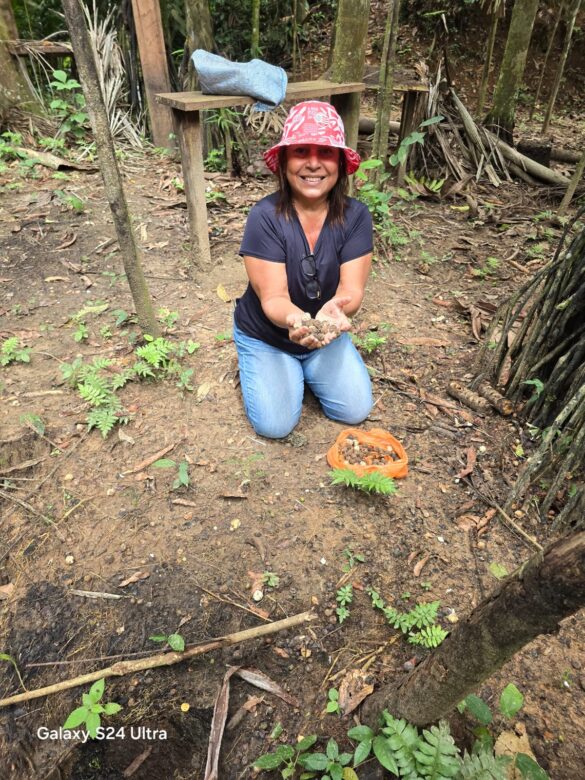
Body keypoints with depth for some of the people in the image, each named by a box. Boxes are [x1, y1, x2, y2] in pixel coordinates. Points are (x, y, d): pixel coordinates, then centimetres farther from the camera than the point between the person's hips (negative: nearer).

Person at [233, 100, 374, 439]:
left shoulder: (355, 216, -16)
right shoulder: (266, 216, -24)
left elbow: (352, 289, -22)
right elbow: (272, 298, -26)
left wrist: (335, 310, -46)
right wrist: (296, 320, -50)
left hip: (327, 334, 3)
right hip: (266, 336, -2)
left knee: (356, 410, -3)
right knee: (276, 424, -11)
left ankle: (307, 367, 24)